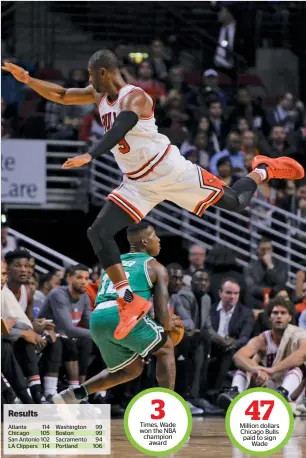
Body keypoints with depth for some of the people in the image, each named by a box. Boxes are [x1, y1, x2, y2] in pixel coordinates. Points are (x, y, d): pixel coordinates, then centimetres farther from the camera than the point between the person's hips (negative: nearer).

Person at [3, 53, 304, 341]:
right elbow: (61, 96, 11)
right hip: (138, 184, 7)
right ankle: (130, 302, -7)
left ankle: (263, 170, 33)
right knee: (98, 234, -11)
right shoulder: (100, 96, 5)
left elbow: (118, 130, -38)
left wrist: (89, 156, -51)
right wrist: (27, 80, -3)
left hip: (170, 171, -7)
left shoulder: (134, 97, -21)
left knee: (237, 203, 0)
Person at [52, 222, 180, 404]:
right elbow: (162, 313, 7)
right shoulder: (156, 268, 14)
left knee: (132, 369, 26)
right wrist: (169, 326, 30)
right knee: (166, 349, 20)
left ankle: (74, 394, 12)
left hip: (97, 320, 6)